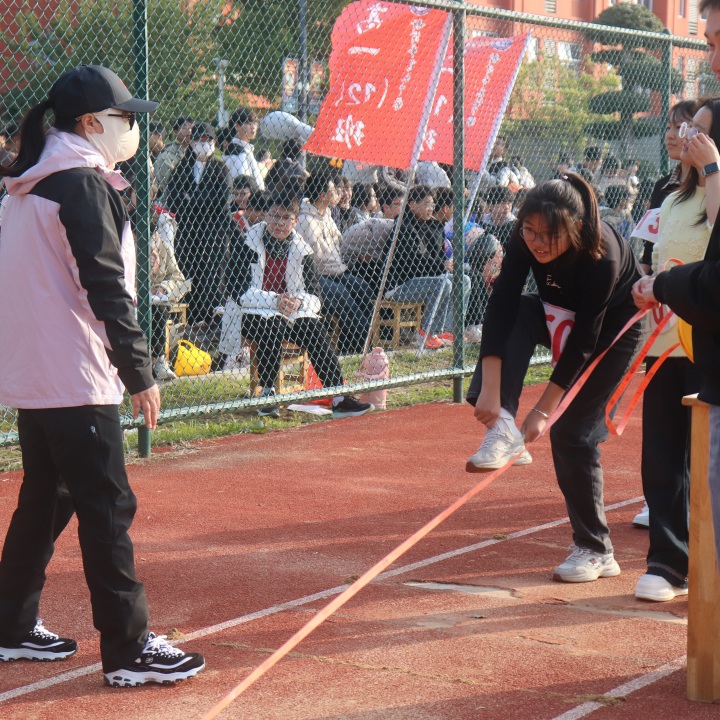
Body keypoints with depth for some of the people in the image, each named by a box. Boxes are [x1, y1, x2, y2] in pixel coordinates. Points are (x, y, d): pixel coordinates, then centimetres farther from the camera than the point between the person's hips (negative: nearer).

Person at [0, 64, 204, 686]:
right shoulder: (84, 184, -13)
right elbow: (106, 288, -18)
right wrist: (141, 372, -15)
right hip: (75, 378, -10)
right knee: (108, 507, -7)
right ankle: (128, 650, -5)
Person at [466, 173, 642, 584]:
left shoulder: (602, 257, -38)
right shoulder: (525, 239, -26)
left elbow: (583, 342, -31)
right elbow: (501, 306, -30)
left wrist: (544, 411, -29)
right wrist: (490, 388, -38)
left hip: (614, 325, -5)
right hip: (560, 315, 5)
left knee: (571, 432, -11)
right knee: (515, 314, -27)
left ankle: (596, 551, 1)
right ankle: (504, 430, -31)